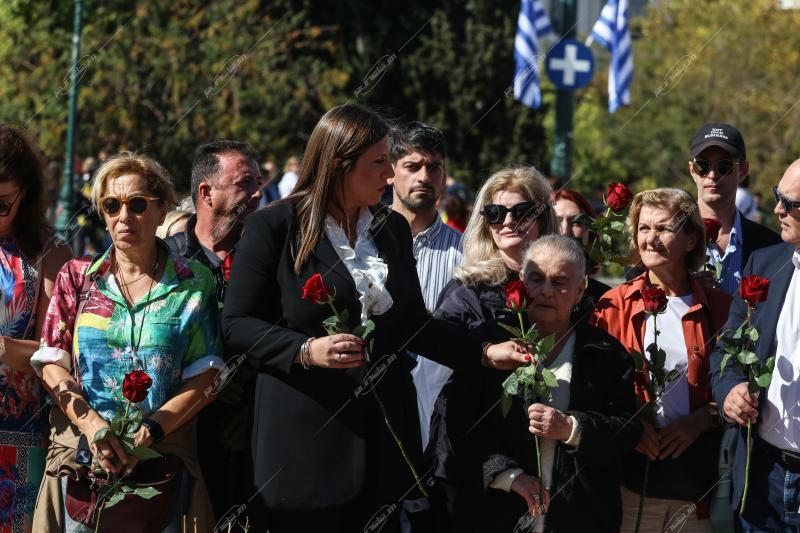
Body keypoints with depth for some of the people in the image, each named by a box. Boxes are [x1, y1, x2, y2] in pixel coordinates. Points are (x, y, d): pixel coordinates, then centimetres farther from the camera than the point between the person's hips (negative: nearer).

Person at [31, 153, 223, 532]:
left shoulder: (194, 284, 3)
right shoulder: (76, 277, 8)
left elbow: (204, 379, -2)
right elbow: (52, 365, 3)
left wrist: (153, 428, -16)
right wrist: (92, 425, -13)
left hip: (165, 454, -1)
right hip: (79, 453, 1)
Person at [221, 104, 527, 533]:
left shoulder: (393, 229, 12)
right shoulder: (273, 228, -5)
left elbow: (412, 324, 16)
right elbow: (238, 324, -6)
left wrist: (486, 354, 5)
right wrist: (306, 351, -20)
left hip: (380, 436, 5)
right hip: (306, 436, -5)